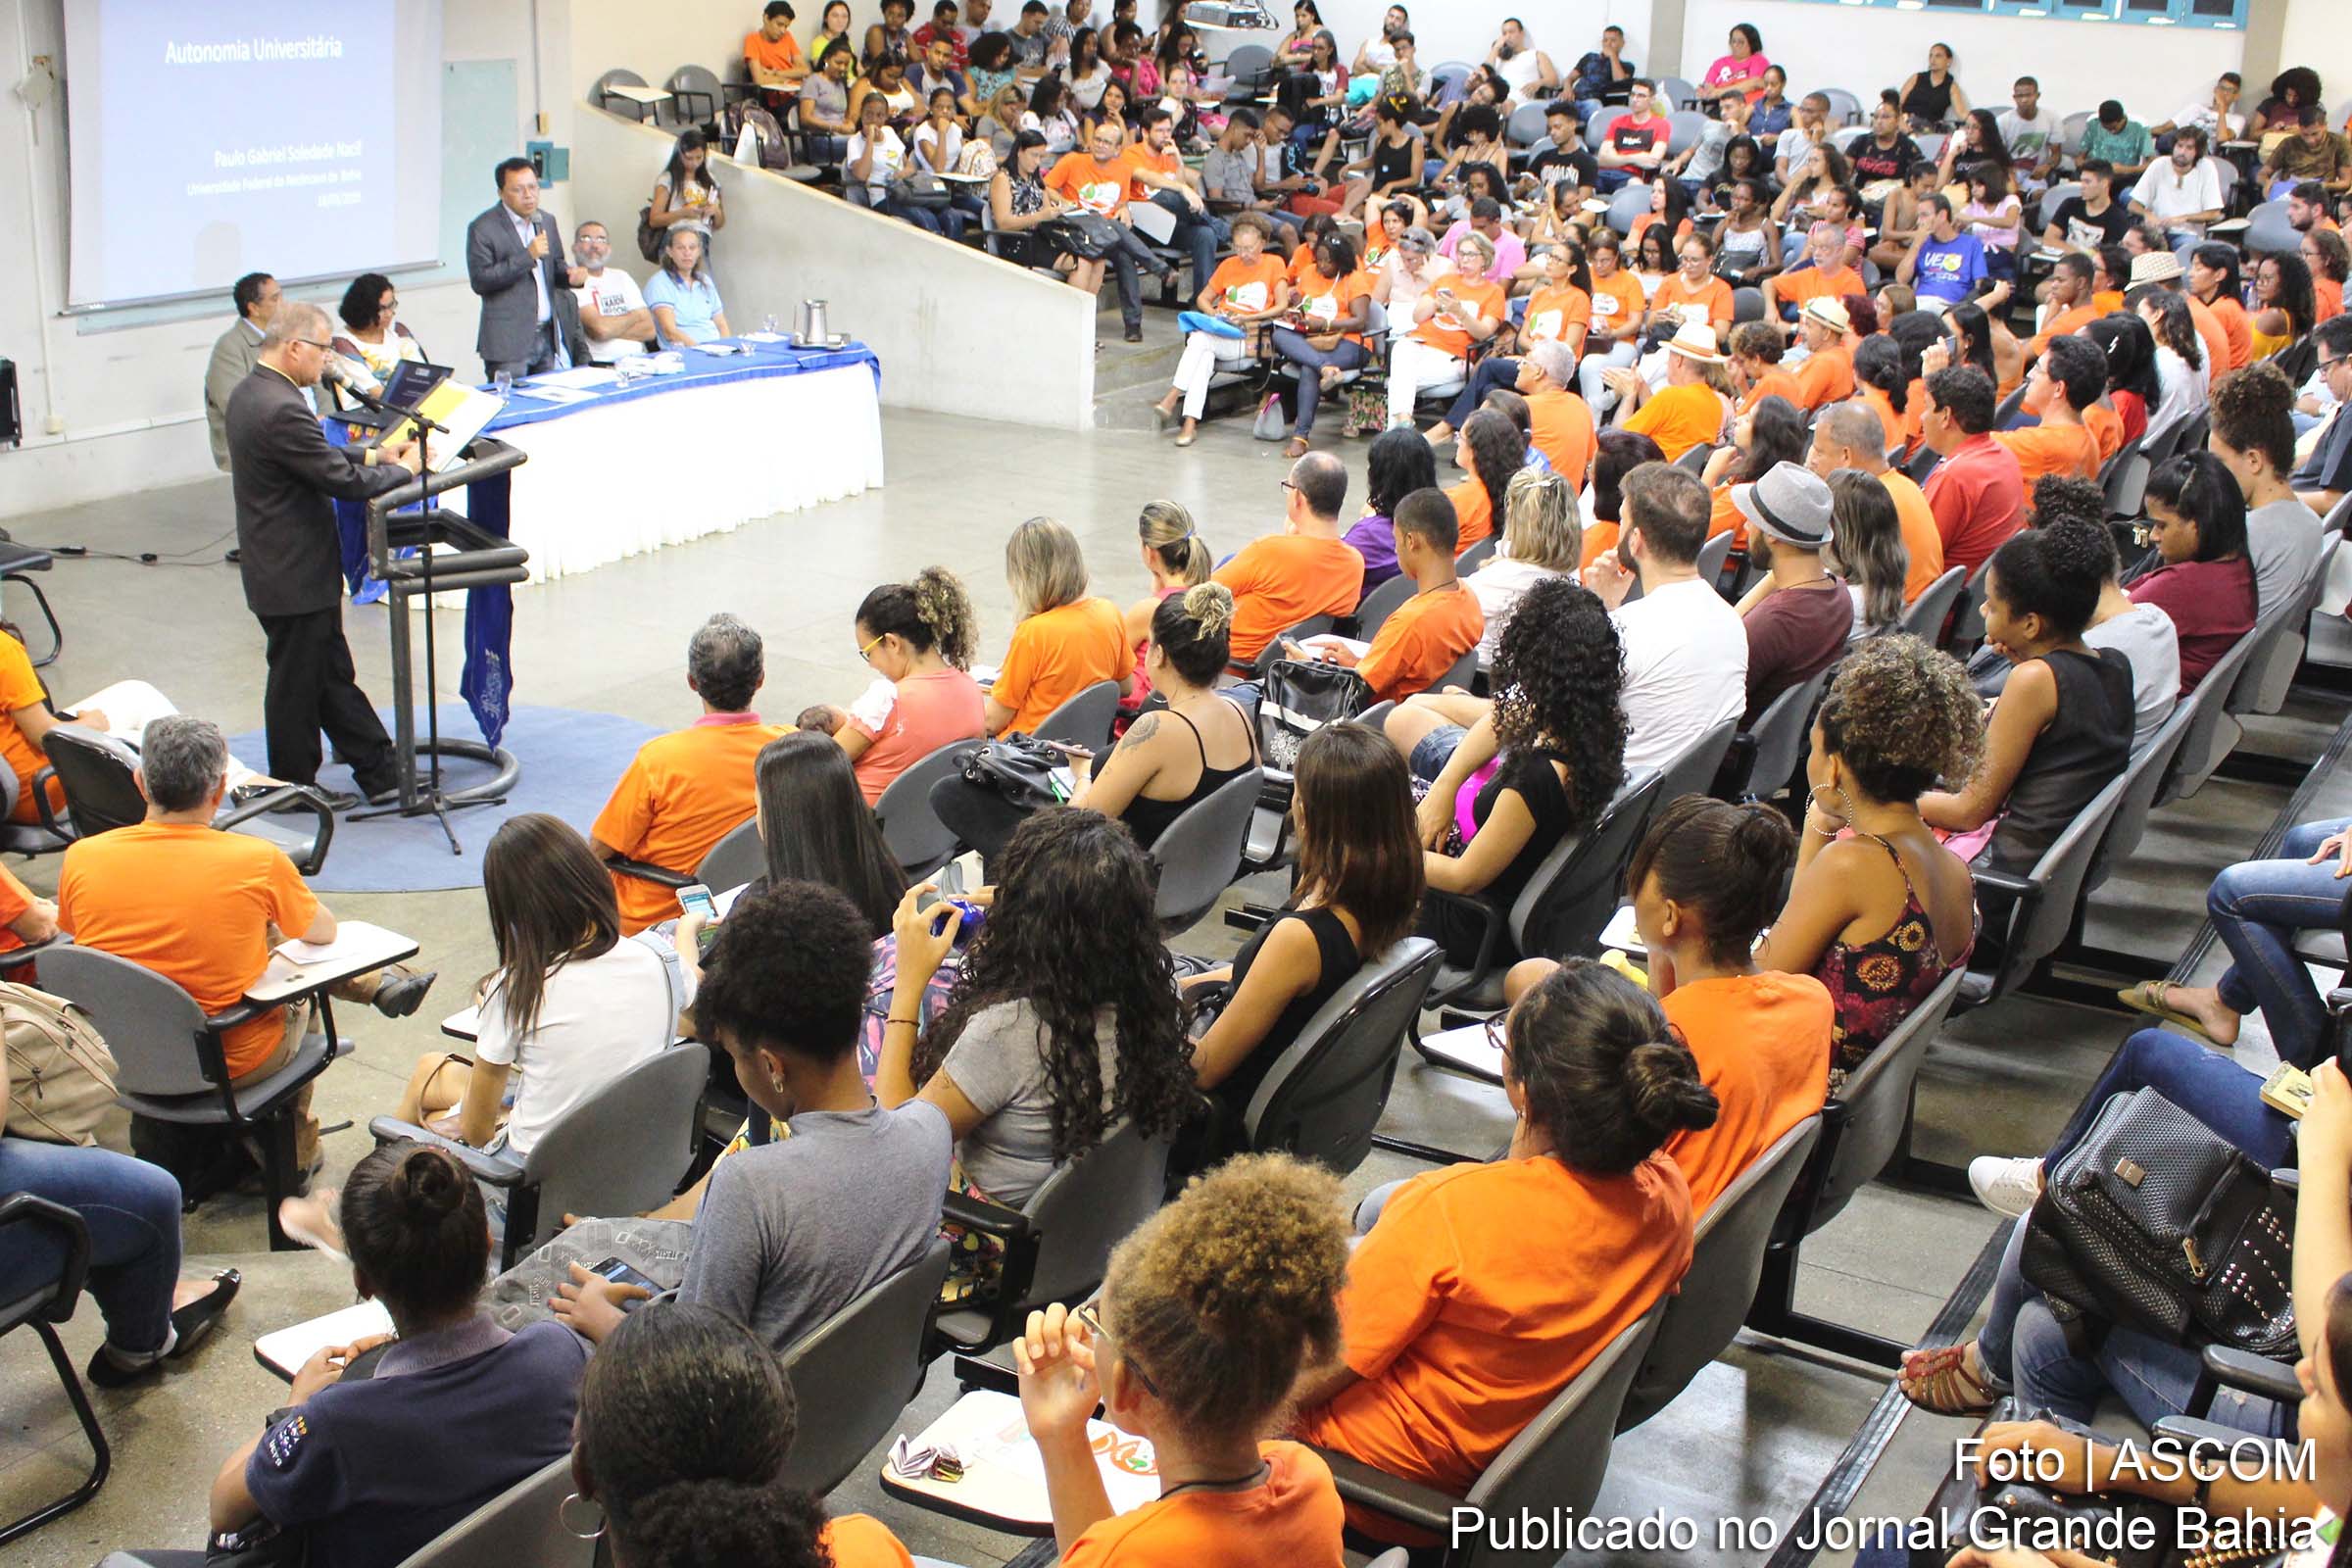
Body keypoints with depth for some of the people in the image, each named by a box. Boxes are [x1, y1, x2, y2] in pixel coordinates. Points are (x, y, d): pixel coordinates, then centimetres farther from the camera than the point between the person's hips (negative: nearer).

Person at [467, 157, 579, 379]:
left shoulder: (546, 221, 13)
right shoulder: (482, 228, -7)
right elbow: (480, 281, -14)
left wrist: (570, 274, -3)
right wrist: (527, 256, -19)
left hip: (547, 336, 6)